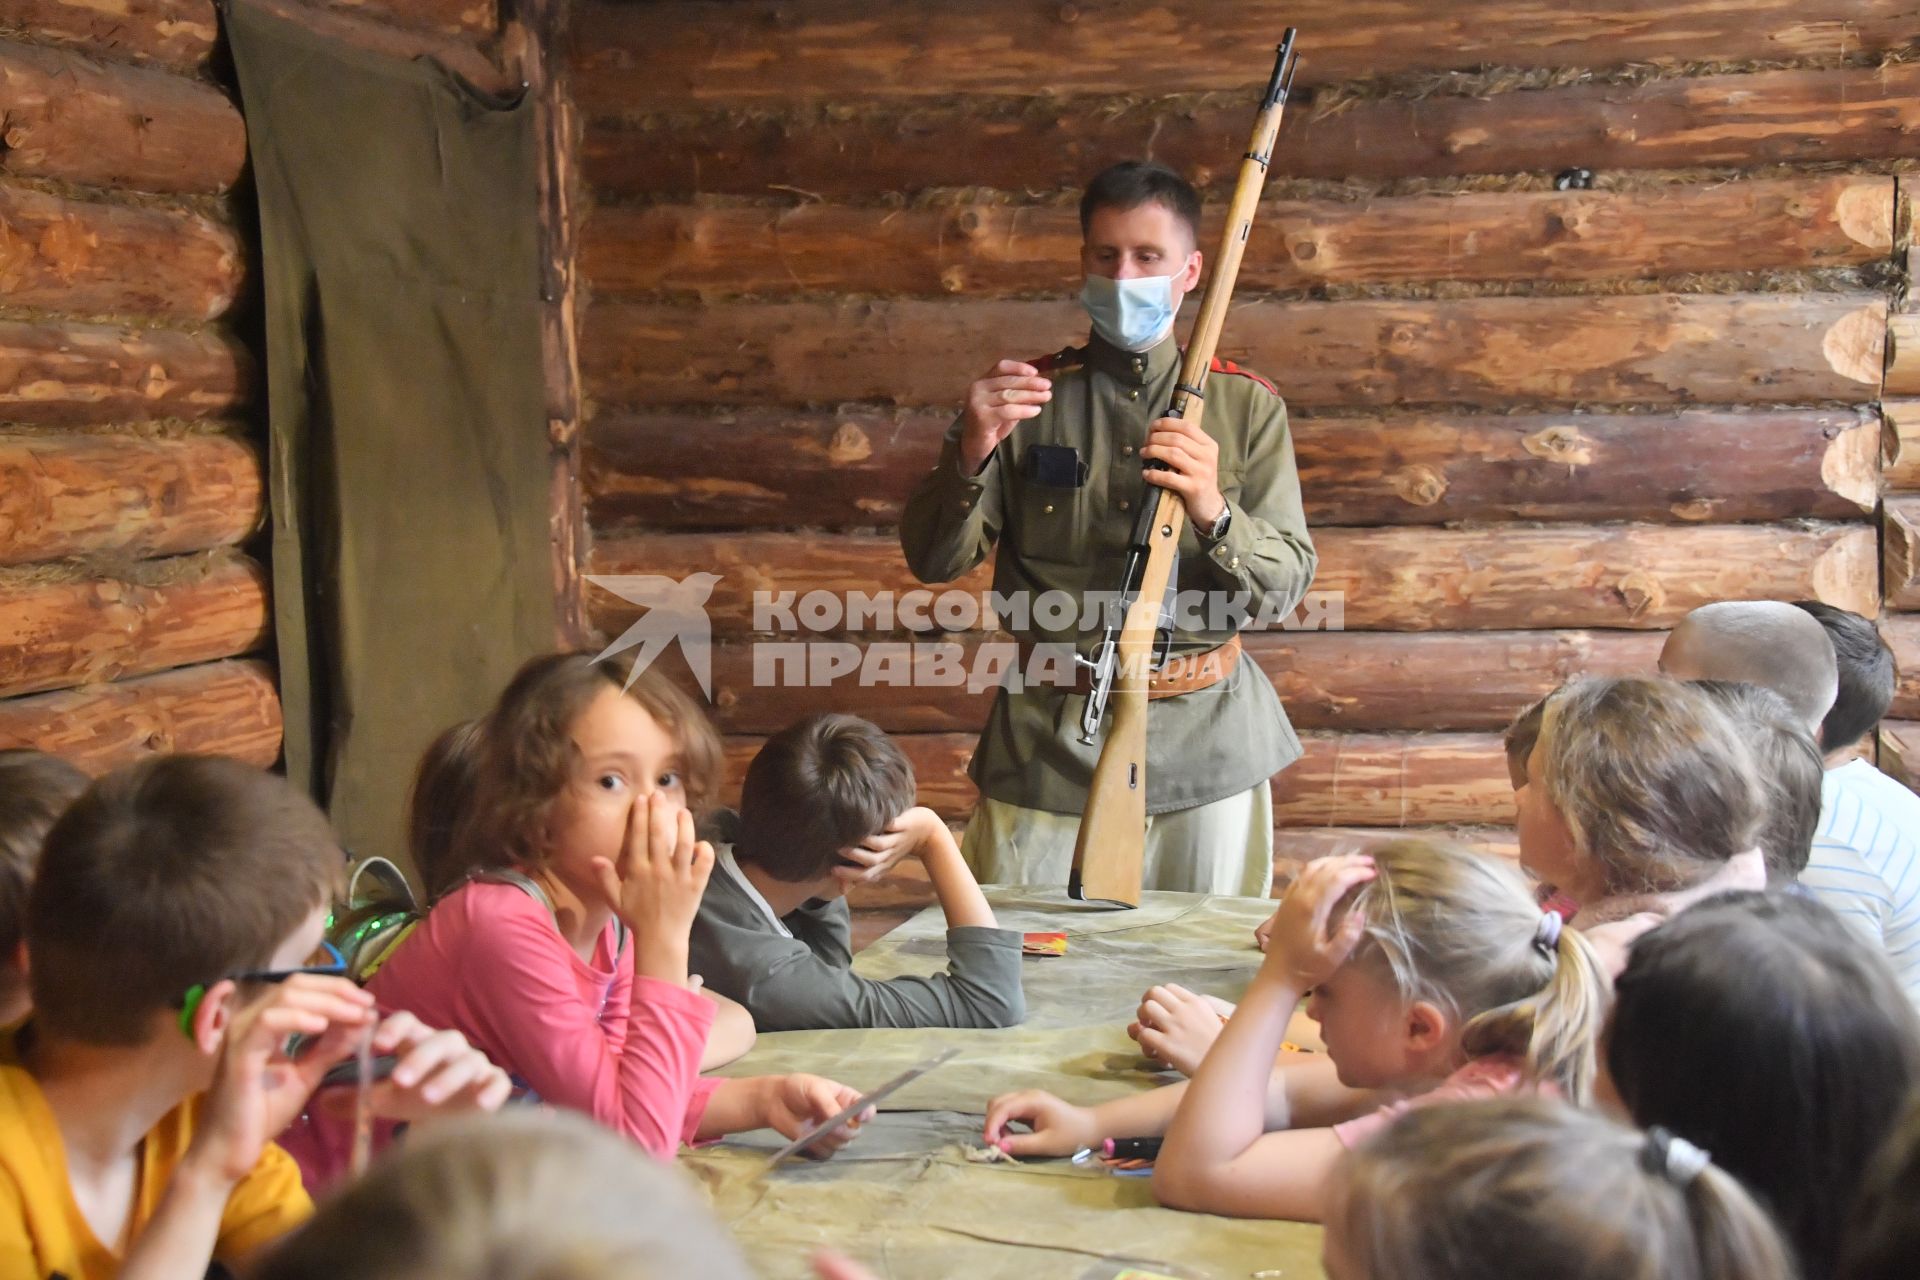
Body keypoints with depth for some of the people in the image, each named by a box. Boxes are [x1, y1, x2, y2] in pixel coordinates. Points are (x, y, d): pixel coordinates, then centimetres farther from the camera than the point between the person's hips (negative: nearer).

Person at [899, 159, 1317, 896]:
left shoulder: (1246, 406, 4)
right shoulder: (1028, 398, 4)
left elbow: (1285, 587, -2)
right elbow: (933, 561, -2)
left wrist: (1214, 513, -22)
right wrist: (971, 455, -21)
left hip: (1203, 744, 1)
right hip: (1048, 744, 0)